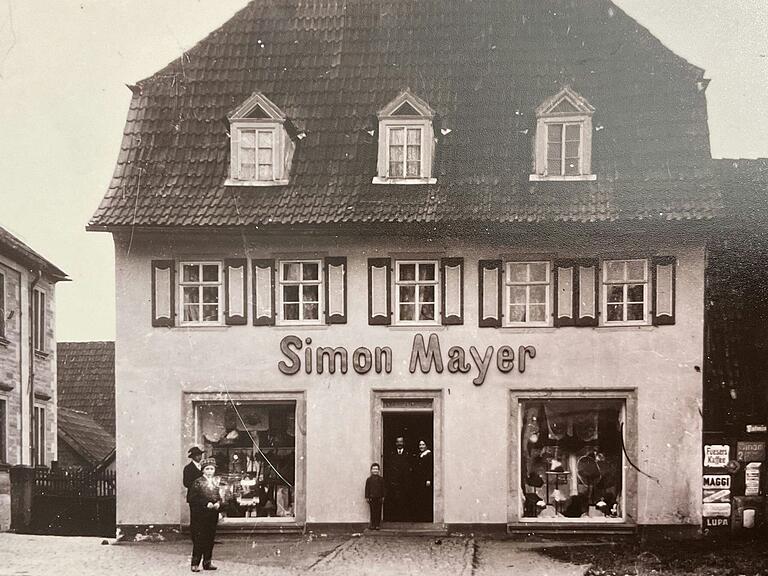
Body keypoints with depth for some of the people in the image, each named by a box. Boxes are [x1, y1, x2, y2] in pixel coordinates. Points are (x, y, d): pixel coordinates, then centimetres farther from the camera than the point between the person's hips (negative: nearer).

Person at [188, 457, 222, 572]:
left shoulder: (216, 482, 11)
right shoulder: (197, 482, -6)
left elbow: (219, 497, 17)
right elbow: (192, 499, -10)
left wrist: (218, 503, -5)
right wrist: (206, 504, -18)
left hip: (213, 515, 5)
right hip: (200, 515, -5)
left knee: (210, 539, 9)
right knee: (199, 540, -4)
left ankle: (207, 562, 17)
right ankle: (195, 564, 1)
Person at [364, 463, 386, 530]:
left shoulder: (381, 479, 6)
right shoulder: (369, 479, 4)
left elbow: (383, 488, 8)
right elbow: (367, 488, 4)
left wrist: (383, 497, 2)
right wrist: (367, 497, -2)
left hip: (379, 498, 1)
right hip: (371, 498, -1)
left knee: (378, 512, 0)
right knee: (372, 511, 0)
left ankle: (377, 525, 5)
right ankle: (372, 525, 4)